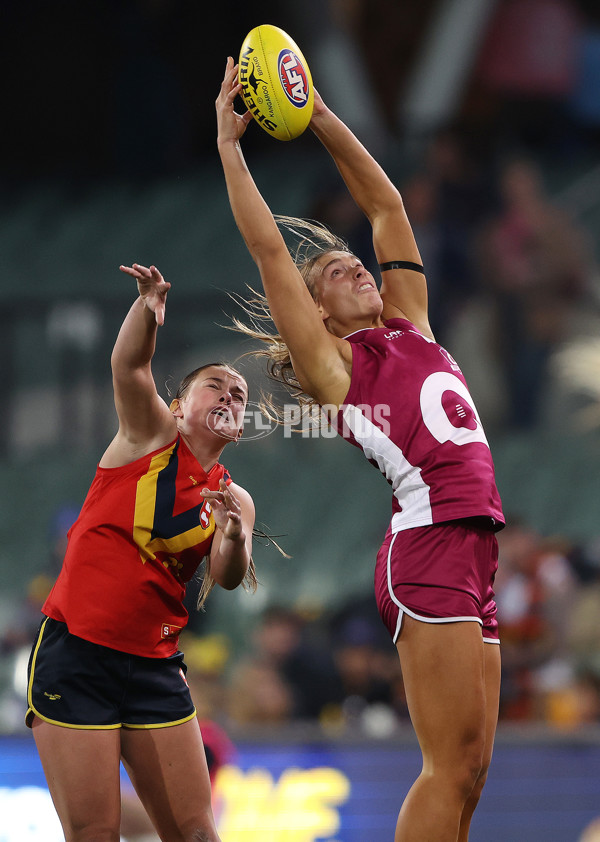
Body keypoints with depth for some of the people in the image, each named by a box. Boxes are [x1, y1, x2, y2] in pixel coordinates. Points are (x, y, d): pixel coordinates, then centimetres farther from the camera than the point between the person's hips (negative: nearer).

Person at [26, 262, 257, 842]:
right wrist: (149, 304, -34)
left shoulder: (233, 499, 11)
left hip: (155, 667, 4)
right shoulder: (151, 436, 3)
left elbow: (227, 578, -6)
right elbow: (129, 365, -15)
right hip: (74, 653, -4)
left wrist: (234, 537, -28)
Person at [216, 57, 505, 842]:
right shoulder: (332, 365, 4)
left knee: (468, 771, 4)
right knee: (453, 766, -13)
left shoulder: (411, 329, 20)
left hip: (473, 553, 8)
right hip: (429, 547, -7)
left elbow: (387, 205, 24)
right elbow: (269, 249, 1)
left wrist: (319, 114, 22)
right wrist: (229, 144, 5)